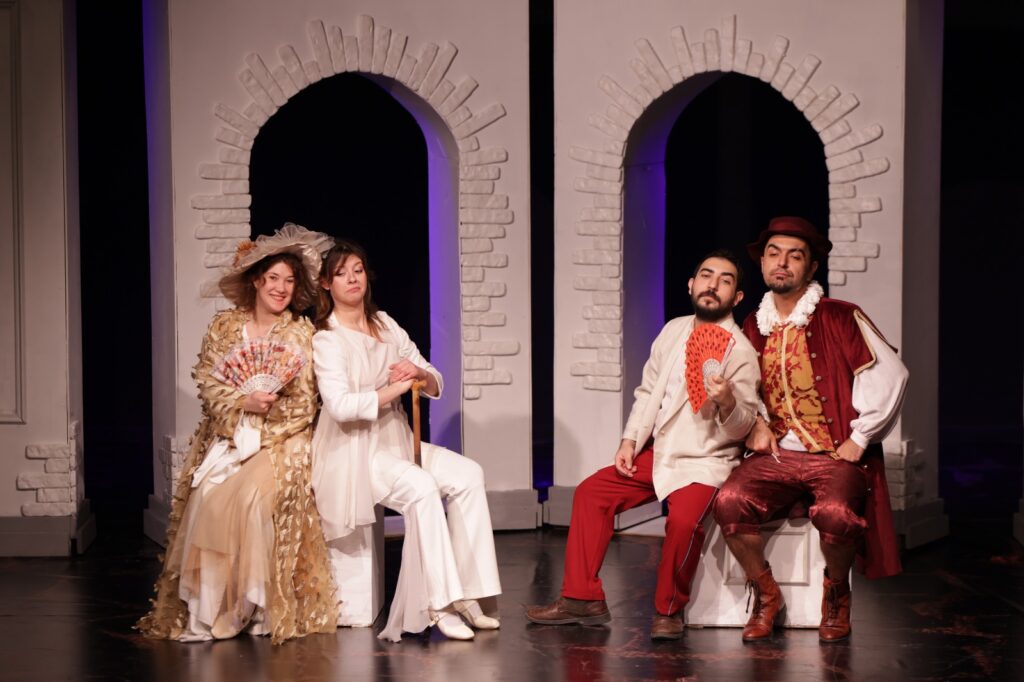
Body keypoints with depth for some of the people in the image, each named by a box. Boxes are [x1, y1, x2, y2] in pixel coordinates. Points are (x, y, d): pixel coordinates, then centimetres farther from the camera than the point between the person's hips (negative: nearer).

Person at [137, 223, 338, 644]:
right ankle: (205, 610, -18)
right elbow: (207, 383, 2)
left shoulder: (301, 334, 5)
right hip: (225, 437, 2)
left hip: (279, 440, -2)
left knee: (251, 497, -29)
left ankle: (256, 607, -20)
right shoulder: (225, 326, 10)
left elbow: (304, 405, 1)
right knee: (208, 499, -24)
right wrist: (244, 402, -14)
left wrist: (271, 408, -17)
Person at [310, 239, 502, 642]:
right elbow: (339, 405, -23)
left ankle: (465, 594, -15)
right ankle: (438, 605, -31)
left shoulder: (385, 325, 12)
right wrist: (393, 389, -19)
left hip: (395, 442, 7)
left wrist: (420, 375, -11)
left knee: (468, 475, -13)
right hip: (352, 453, -7)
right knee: (421, 486, -31)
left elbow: (436, 384, 12)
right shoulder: (326, 339, -8)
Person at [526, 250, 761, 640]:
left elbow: (743, 427, -14)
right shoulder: (674, 331, 7)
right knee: (590, 493, -1)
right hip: (658, 452, 7)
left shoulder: (740, 351, -12)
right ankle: (582, 599, 6)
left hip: (705, 462, -7)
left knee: (683, 520, -33)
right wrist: (630, 441, 5)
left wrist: (728, 402, -36)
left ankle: (669, 610, -11)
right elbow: (648, 391, 15)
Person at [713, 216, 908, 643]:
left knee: (834, 513, -36)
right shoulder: (754, 327, 13)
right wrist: (755, 424, 8)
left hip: (837, 454, -4)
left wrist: (859, 437, -7)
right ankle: (766, 596, -4)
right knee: (729, 502, -27)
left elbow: (889, 375, -5)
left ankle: (836, 595, -2)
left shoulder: (840, 318, -3)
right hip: (776, 453, 4)